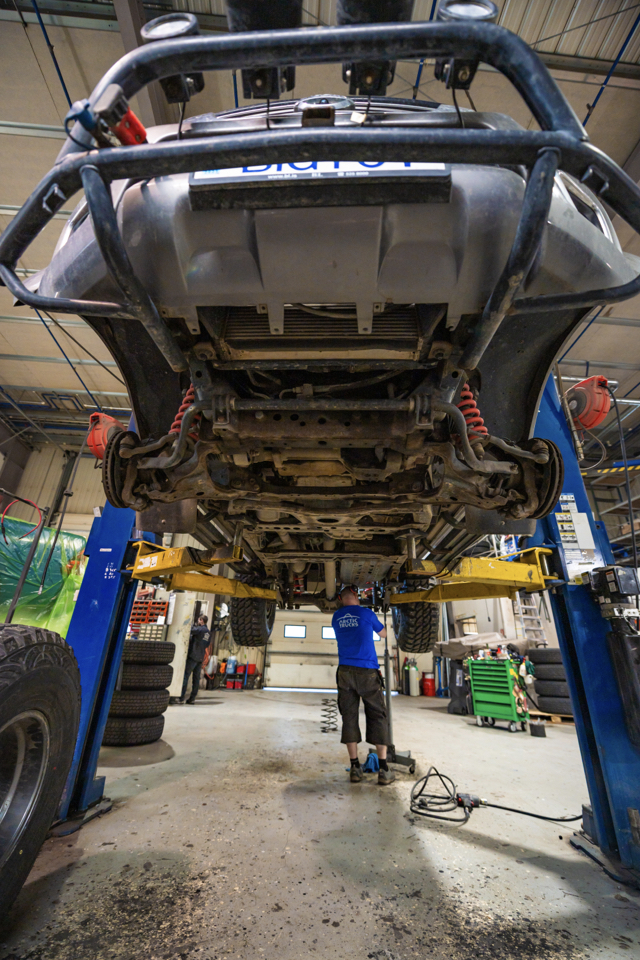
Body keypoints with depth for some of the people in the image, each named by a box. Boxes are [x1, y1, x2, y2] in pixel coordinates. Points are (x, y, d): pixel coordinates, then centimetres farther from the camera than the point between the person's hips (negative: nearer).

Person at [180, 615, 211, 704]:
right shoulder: (208, 632, 15)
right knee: (196, 678, 8)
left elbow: (190, 631, -20)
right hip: (201, 658, 8)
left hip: (193, 656, -8)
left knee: (185, 676, -4)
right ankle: (192, 698, 11)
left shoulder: (199, 629, -8)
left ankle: (181, 697, -6)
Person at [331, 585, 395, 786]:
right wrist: (381, 626, 35)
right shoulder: (367, 613, -1)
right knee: (377, 718, 5)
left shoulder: (336, 617, 9)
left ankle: (355, 768, 9)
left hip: (345, 671, 3)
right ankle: (383, 770, 6)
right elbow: (384, 633, 14)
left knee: (349, 718, 8)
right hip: (367, 671, -3)